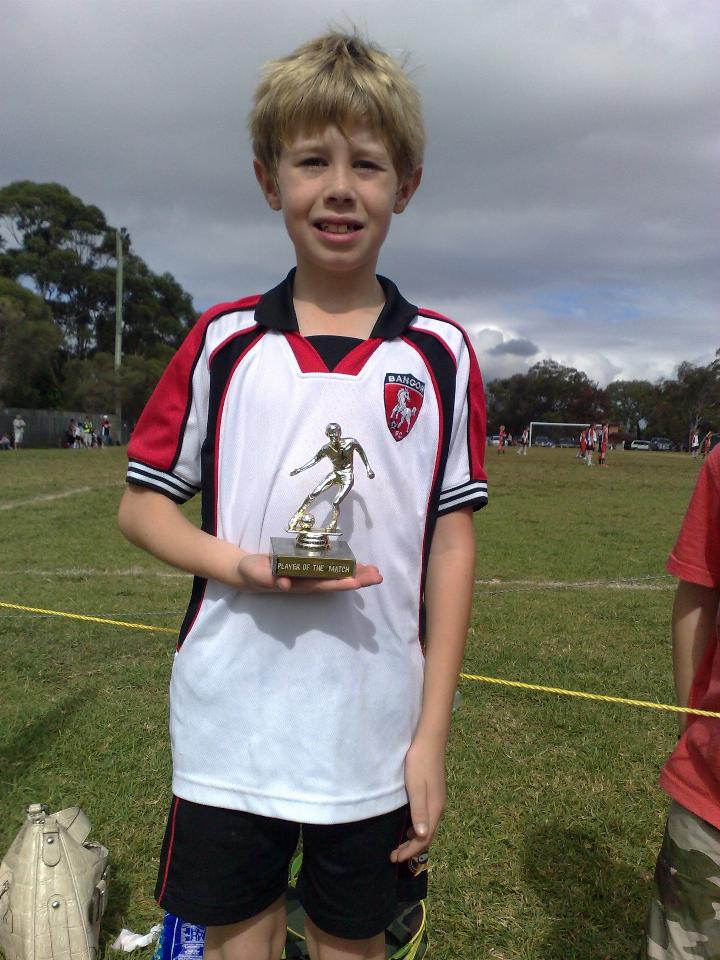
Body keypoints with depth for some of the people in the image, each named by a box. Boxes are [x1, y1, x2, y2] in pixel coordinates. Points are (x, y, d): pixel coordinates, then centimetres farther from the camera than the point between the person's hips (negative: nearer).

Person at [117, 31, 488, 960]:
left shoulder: (441, 355, -2)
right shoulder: (223, 341, -2)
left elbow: (452, 545, -1)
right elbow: (140, 504, 3)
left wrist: (432, 735, -3)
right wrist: (238, 566, -17)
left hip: (373, 736, 0)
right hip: (228, 732, 1)